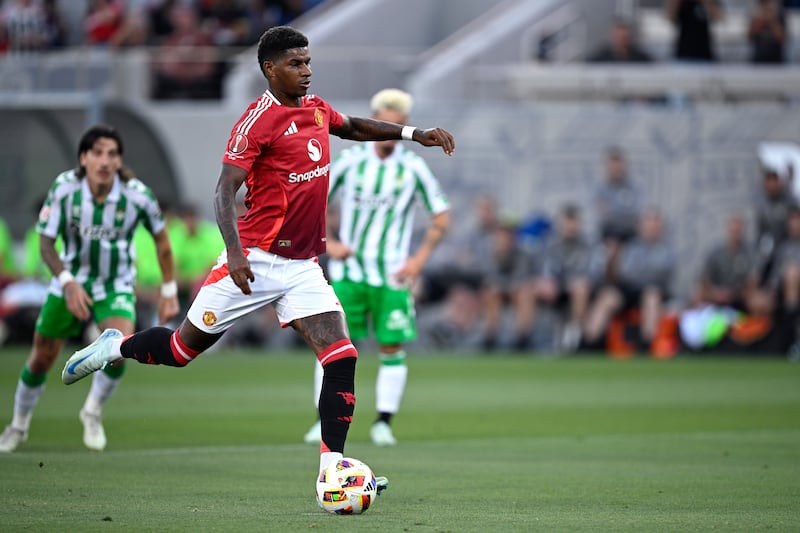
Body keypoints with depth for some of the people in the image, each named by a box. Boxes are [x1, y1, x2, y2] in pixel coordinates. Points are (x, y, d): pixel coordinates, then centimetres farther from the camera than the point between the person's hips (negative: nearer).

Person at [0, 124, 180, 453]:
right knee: (41, 358, 6)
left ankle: (93, 411, 2)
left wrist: (169, 291, 3)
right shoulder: (64, 188, -20)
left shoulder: (137, 195, -19)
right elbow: (45, 243, -12)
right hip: (71, 282, 1)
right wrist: (67, 282, -28)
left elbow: (160, 238, -1)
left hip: (116, 287, -1)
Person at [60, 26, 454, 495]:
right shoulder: (259, 120, -15)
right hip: (255, 260, -6)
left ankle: (332, 467, -9)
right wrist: (234, 250, -33)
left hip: (303, 266, 6)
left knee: (342, 357, -10)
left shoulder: (316, 108, 8)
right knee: (184, 349, 6)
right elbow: (225, 192, -20)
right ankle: (116, 347, 35)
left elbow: (354, 127, 31)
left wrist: (414, 134, 21)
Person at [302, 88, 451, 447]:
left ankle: (384, 423, 5)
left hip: (392, 276, 0)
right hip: (347, 270, 0)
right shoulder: (348, 161, 0)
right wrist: (327, 243, -4)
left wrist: (419, 259, -2)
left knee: (392, 348, -3)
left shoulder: (413, 168, 0)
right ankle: (326, 421, 4)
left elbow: (441, 217, 7)